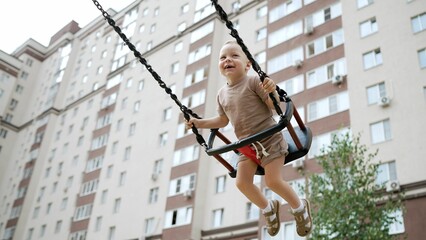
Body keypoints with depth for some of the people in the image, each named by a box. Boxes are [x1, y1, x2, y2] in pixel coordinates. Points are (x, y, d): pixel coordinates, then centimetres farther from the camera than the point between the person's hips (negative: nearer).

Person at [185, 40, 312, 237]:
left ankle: (300, 207, 18)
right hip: (247, 144, 6)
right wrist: (199, 123, 10)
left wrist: (271, 91, -34)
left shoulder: (253, 82, -12)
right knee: (242, 182, -5)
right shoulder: (222, 94, 6)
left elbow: (274, 105, -14)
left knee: (272, 180, -11)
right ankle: (268, 209, 22)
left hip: (269, 138, -6)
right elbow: (223, 120, 17)